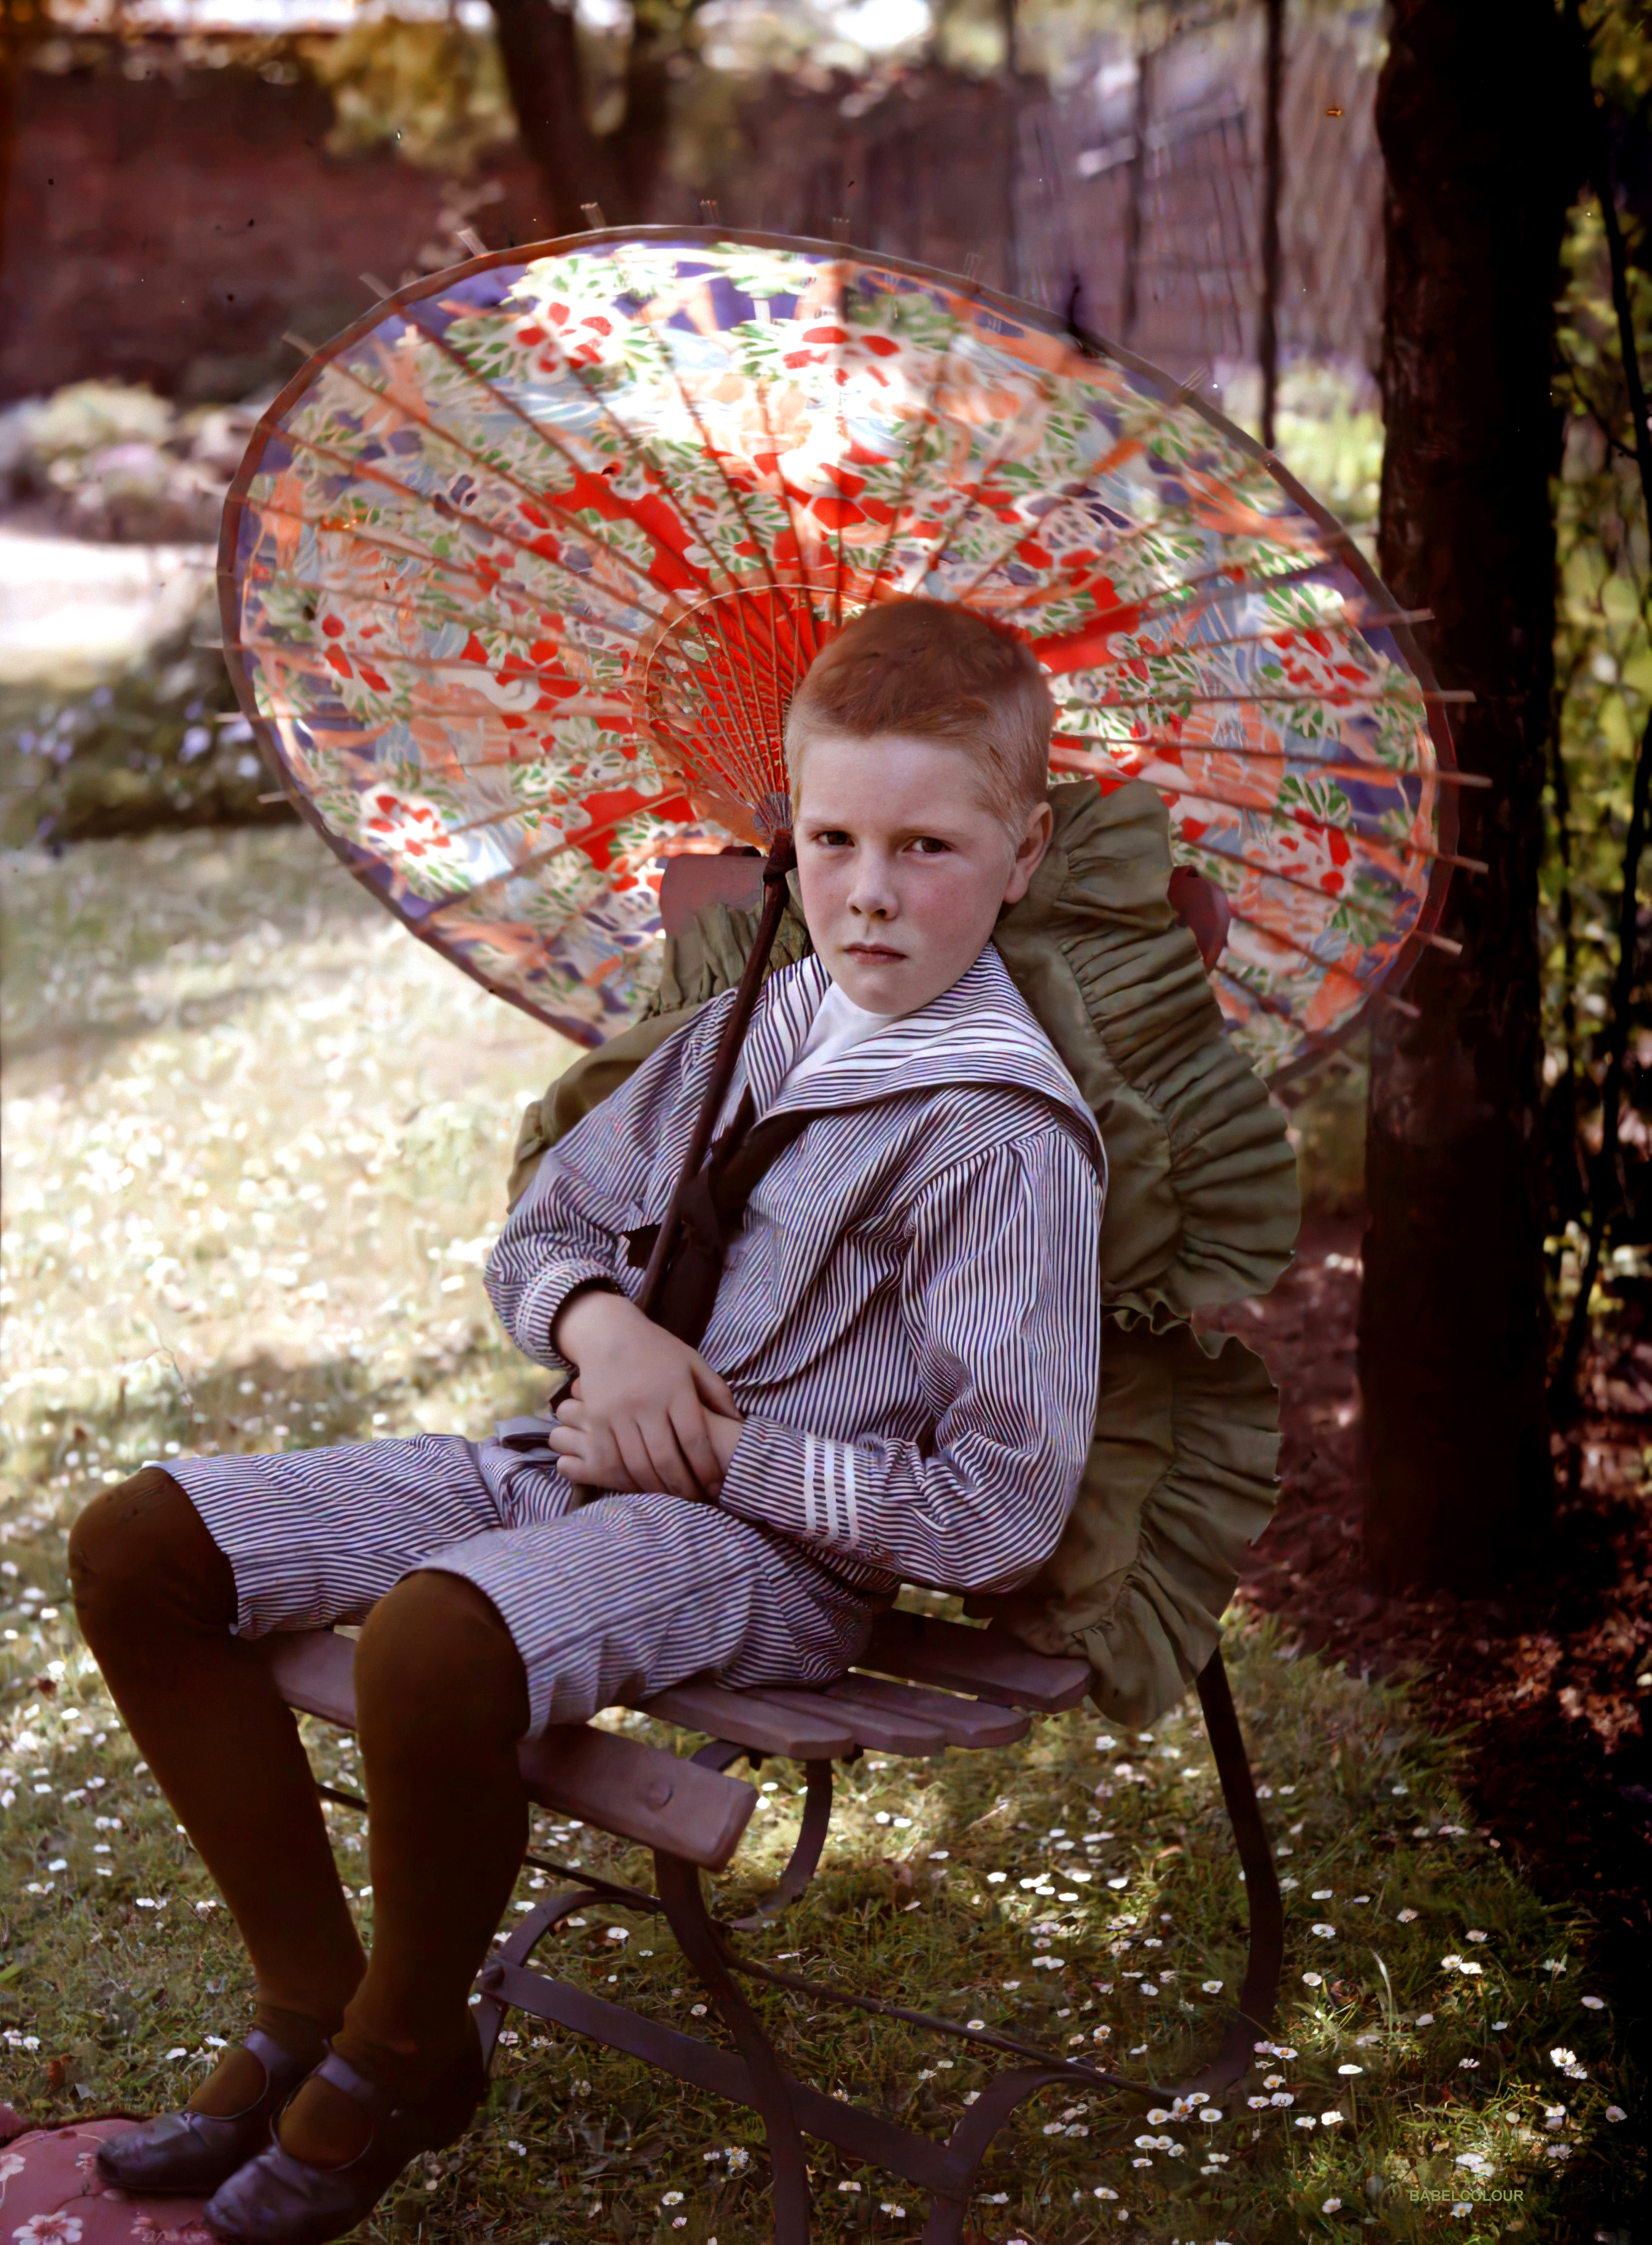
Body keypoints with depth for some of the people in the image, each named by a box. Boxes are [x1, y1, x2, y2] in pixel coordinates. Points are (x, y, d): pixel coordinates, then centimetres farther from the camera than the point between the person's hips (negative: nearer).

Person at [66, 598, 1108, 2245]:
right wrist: (596, 1320, -6)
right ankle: (309, 1997, 10)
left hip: (775, 1547, -8)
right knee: (138, 1546, -2)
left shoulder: (1005, 1147, -15)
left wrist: (724, 1453, -14)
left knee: (431, 1633, -38)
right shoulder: (748, 1032, 8)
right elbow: (540, 1232, 18)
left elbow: (1000, 1516, -18)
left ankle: (402, 2055, -7)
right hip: (577, 1461, 8)